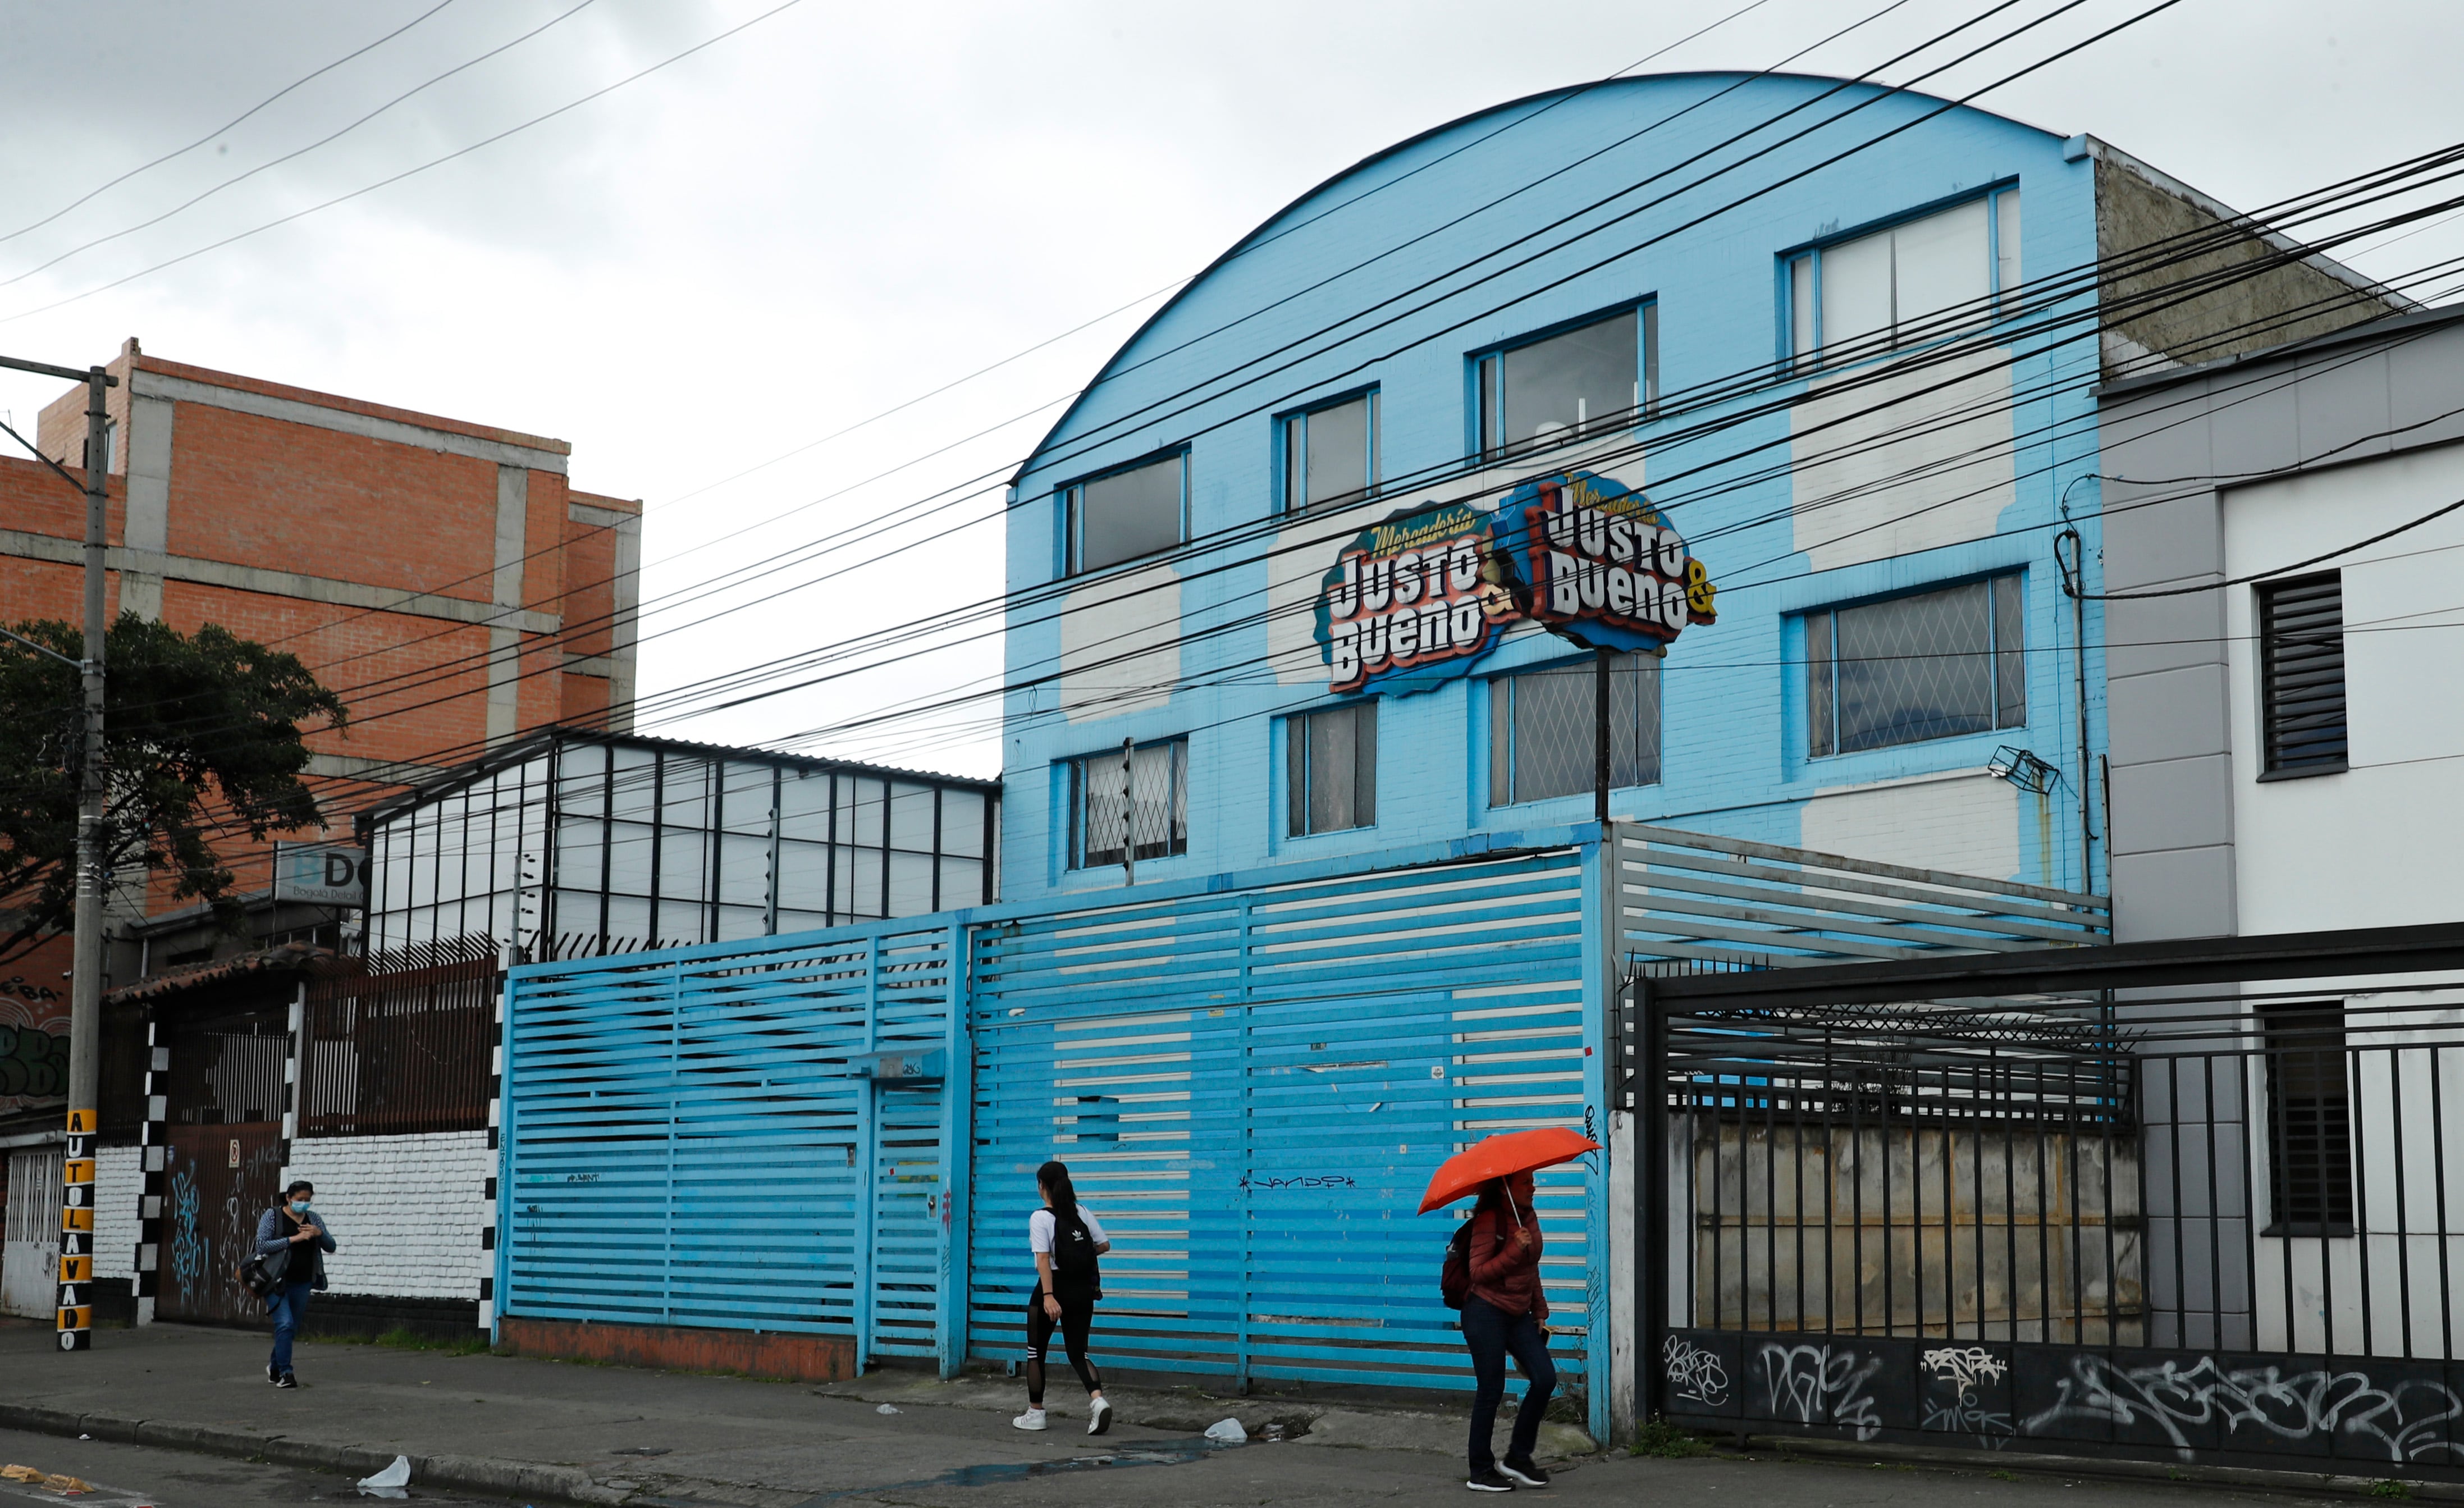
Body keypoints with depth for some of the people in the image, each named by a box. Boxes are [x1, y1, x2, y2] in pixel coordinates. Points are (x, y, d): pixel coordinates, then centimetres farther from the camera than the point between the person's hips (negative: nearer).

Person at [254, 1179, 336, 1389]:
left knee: (292, 1328, 11)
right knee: (285, 1324, -17)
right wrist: (294, 1239, -22)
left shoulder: (314, 1219, 8)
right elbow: (262, 1245, -16)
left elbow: (330, 1247, 6)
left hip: (302, 1283, 5)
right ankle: (284, 1373, -13)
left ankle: (274, 1367, 31)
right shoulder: (272, 1216, -4)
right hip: (276, 1281, -5)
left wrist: (320, 1233, -15)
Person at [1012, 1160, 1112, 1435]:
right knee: (1078, 1353, 10)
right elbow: (1104, 1245, 6)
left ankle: (1035, 1413, 20)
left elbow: (1044, 1259, -21)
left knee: (1036, 1352, 13)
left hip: (1054, 1288, -5)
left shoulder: (1041, 1218, -11)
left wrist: (1048, 1296, -28)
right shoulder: (1082, 1213, 3)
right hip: (1083, 1291, 5)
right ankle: (1097, 1399, -16)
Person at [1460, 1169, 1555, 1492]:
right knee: (1491, 1390, -4)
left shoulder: (1529, 1217, 10)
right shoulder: (1488, 1220, -13)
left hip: (1518, 1315, 7)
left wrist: (1540, 1313, 18)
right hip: (1486, 1312, -7)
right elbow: (1478, 1272, -18)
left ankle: (1518, 1457, 11)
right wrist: (1515, 1250, -24)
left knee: (1545, 1378, -3)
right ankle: (1481, 1472, 7)